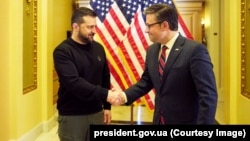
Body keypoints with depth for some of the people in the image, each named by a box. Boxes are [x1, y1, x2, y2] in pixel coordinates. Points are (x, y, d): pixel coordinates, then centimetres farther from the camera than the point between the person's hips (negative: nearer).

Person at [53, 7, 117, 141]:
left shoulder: (98, 48, 6)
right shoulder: (63, 51, -12)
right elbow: (74, 83, -24)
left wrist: (106, 106, 10)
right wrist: (105, 94, -29)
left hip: (96, 113, 5)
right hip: (72, 116, -5)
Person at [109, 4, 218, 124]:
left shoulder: (195, 50, -18)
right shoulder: (152, 50, 4)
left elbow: (208, 95, -19)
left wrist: (204, 123, -21)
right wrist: (124, 96, -3)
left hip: (185, 121, -6)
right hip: (159, 119, 7)